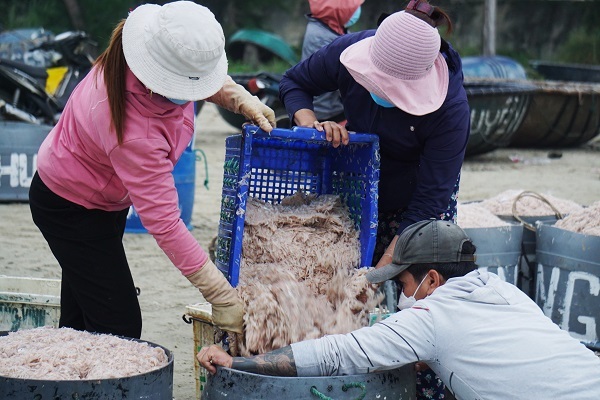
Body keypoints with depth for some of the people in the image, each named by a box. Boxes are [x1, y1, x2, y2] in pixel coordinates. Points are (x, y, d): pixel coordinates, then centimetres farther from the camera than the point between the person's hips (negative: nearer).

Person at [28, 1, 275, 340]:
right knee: (121, 328, -10)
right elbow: (163, 221, -40)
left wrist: (242, 99, -13)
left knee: (80, 319, 18)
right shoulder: (135, 134, -42)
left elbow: (211, 80, 7)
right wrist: (221, 296, -38)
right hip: (70, 209, -9)